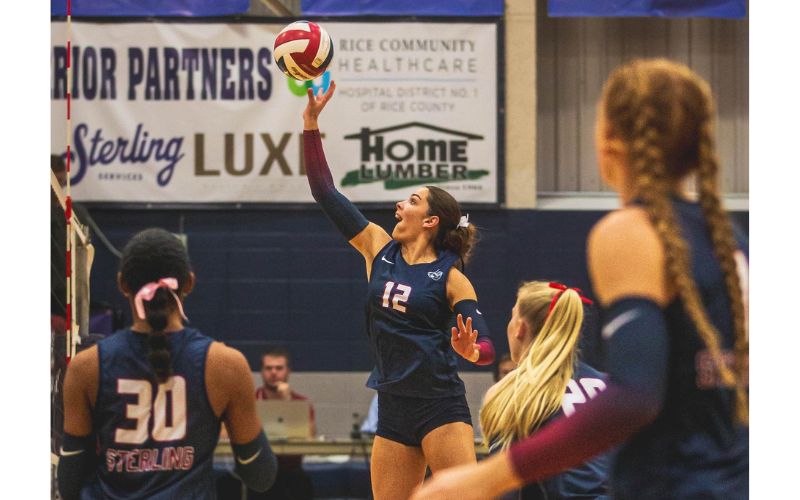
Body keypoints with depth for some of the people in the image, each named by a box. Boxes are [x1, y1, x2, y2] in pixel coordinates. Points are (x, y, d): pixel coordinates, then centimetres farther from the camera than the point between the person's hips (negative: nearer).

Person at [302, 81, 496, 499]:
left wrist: (470, 350, -30)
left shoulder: (450, 277, -4)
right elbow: (324, 191, 8)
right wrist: (311, 122, 3)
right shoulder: (378, 249, 8)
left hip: (441, 408, -5)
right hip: (393, 412, 5)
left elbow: (486, 347, -6)